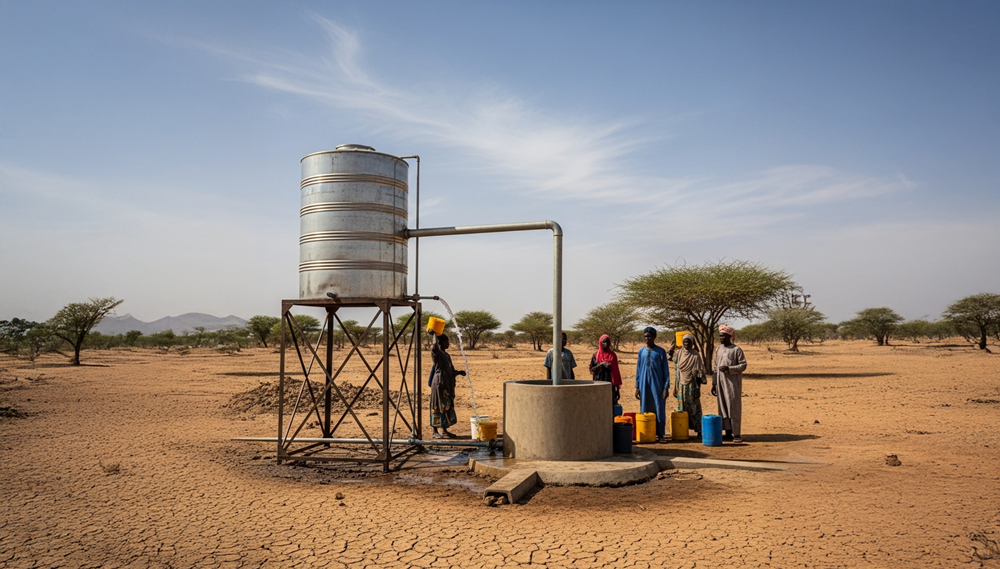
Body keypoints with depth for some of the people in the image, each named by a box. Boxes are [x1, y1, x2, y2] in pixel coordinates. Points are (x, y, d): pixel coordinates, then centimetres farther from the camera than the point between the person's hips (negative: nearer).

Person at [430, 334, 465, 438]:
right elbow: (434, 347, -33)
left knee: (447, 407, 11)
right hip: (439, 383, -9)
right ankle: (435, 431, 3)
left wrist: (458, 372, 6)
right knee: (438, 406, -4)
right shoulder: (436, 353, -9)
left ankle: (444, 430, 19)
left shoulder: (447, 355, 17)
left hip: (447, 384, 9)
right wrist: (436, 335, -26)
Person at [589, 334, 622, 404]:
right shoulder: (595, 355, 4)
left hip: (610, 385, 1)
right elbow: (591, 370, 2)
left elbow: (616, 372, 7)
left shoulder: (613, 355, 7)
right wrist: (600, 365, -14)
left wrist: (617, 387, 5)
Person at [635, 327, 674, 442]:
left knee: (659, 409, -1)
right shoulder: (641, 351, 7)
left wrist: (666, 387, -6)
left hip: (657, 385, -3)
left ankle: (660, 434, 6)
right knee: (645, 409, 5)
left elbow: (666, 371, -1)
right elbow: (638, 370, 10)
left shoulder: (661, 351, -1)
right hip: (645, 385, 3)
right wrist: (637, 387, 6)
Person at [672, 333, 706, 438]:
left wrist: (697, 388, -10)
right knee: (683, 408, 6)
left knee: (694, 408, -4)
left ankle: (699, 430, 0)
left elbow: (699, 372, -5)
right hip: (681, 385, 4)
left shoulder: (695, 355, -5)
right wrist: (676, 386, 10)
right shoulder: (679, 354, 8)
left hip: (692, 385, -4)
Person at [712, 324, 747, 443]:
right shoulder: (718, 350, 12)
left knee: (734, 407, -4)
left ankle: (736, 434, 1)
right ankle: (728, 432, 15)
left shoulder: (736, 349, -5)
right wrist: (714, 383, 12)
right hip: (721, 383, 6)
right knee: (723, 407, 7)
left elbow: (743, 365, -8)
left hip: (733, 383, -6)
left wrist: (729, 368, -20)